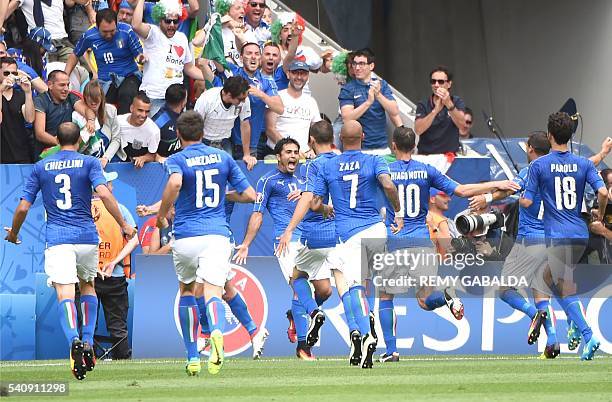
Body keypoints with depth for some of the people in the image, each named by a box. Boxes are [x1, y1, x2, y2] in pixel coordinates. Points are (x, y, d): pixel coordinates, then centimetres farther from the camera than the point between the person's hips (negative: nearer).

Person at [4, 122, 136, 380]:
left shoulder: (40, 168, 9)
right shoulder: (89, 163, 4)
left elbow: (23, 207, 8)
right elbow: (104, 194, -12)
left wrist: (13, 234, 25)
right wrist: (123, 225, -6)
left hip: (57, 238, -1)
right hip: (86, 236, 1)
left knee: (65, 294, -11)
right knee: (88, 285, 23)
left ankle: (75, 340, -37)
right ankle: (88, 343, 11)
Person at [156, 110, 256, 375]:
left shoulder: (177, 160, 0)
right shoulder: (223, 157, 11)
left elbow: (175, 183, -24)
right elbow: (250, 195, 12)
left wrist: (162, 214, -11)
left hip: (185, 237, -1)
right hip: (217, 234, 1)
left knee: (186, 290, 21)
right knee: (212, 293, -9)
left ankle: (193, 358, 20)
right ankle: (216, 332, -45)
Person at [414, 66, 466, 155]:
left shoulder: (457, 102, 6)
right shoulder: (423, 106, 4)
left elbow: (462, 125, -11)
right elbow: (418, 130, -12)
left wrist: (449, 104, -25)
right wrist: (435, 110, -23)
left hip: (450, 154, 0)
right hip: (426, 155, 0)